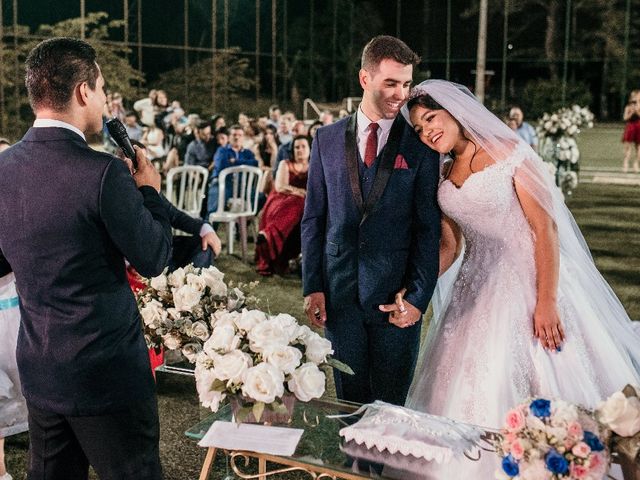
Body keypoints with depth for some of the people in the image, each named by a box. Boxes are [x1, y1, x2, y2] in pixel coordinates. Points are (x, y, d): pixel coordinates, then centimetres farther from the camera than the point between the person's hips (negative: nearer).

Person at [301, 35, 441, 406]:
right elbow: (313, 218, 7)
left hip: (396, 294, -2)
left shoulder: (420, 145, -3)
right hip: (339, 294, 2)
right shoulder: (328, 140, 4)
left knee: (390, 406, 9)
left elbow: (429, 228, -3)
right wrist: (313, 285, 1)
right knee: (350, 401, 14)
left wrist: (419, 297, -9)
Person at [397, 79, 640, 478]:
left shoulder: (509, 152, -6)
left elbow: (545, 227, -11)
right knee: (475, 392, 6)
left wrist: (547, 301, -18)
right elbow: (450, 247, 11)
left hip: (529, 281, -5)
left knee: (539, 384, -5)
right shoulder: (443, 182, 11)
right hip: (478, 292, 6)